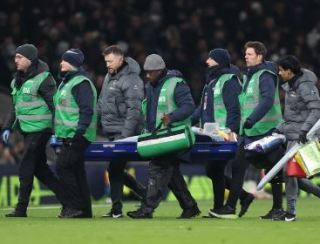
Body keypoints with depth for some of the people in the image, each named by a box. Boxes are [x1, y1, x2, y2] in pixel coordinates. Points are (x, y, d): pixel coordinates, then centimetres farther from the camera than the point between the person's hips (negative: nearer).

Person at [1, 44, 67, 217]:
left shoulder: (43, 79, -13)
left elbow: (54, 105, -15)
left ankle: (21, 208, -3)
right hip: (27, 130, 9)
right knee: (40, 167, 11)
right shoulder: (18, 80, 14)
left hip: (39, 129, -9)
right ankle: (66, 198, 18)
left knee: (25, 168, -7)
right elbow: (16, 107, 22)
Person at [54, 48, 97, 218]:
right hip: (68, 136, 10)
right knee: (76, 170, 10)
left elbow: (87, 110, -21)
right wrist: (58, 133, 23)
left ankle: (75, 204, -10)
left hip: (77, 136, -10)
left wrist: (80, 131, -26)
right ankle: (84, 210, 13)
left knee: (63, 166, -14)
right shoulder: (66, 82, 19)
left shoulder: (81, 83, -13)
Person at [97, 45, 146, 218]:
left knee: (115, 169, -9)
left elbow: (134, 110, -18)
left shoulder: (131, 80, -12)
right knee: (116, 170, 10)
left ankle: (116, 208, -4)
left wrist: (126, 135, -22)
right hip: (111, 133, 9)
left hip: (124, 133, -9)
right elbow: (101, 103, 24)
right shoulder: (109, 77, 15)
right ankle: (145, 193, 22)